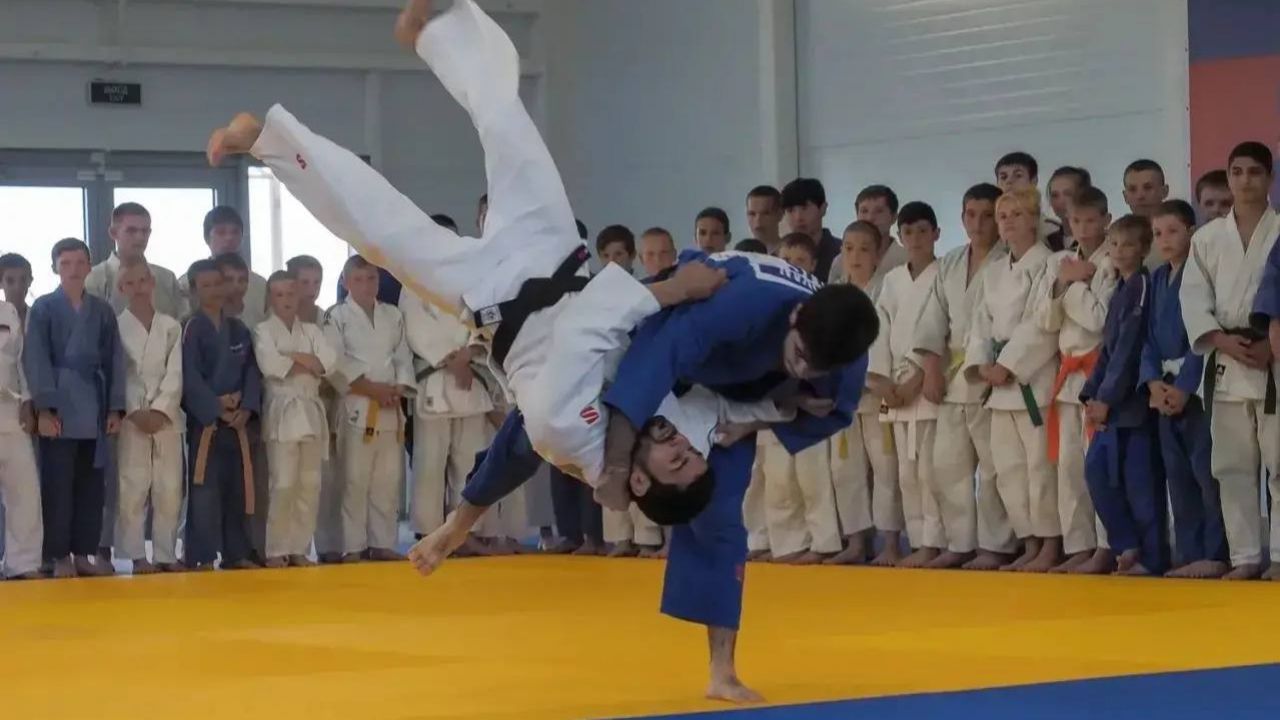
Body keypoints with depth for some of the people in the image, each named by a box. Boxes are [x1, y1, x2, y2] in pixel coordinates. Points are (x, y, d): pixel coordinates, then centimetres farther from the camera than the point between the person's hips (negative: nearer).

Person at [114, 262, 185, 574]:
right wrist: (135, 413, -13)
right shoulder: (116, 327, 1)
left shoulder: (171, 327, 8)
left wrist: (158, 411, -10)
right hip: (130, 419, -2)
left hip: (166, 417, 2)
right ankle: (138, 556, 1)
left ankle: (166, 553, 10)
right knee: (132, 490, -5)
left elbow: (175, 374, 2)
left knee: (169, 490, 2)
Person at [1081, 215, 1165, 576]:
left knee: (1141, 478, -6)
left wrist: (1106, 397, -15)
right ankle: (1129, 545, 14)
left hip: (1136, 397, -9)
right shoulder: (1119, 291, 18)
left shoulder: (1143, 286, -10)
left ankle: (1152, 557, 0)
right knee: (1097, 469, 8)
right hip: (1114, 398, 9)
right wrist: (1092, 394, 8)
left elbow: (1129, 346, -15)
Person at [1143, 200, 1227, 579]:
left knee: (1206, 470, -9)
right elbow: (1150, 336, 12)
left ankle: (1216, 554, -5)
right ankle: (1190, 554, 15)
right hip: (1165, 388, 8)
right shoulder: (1158, 278, 15)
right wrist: (1154, 381, -3)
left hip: (1198, 386, -8)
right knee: (1178, 473, 9)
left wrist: (1185, 386, -18)